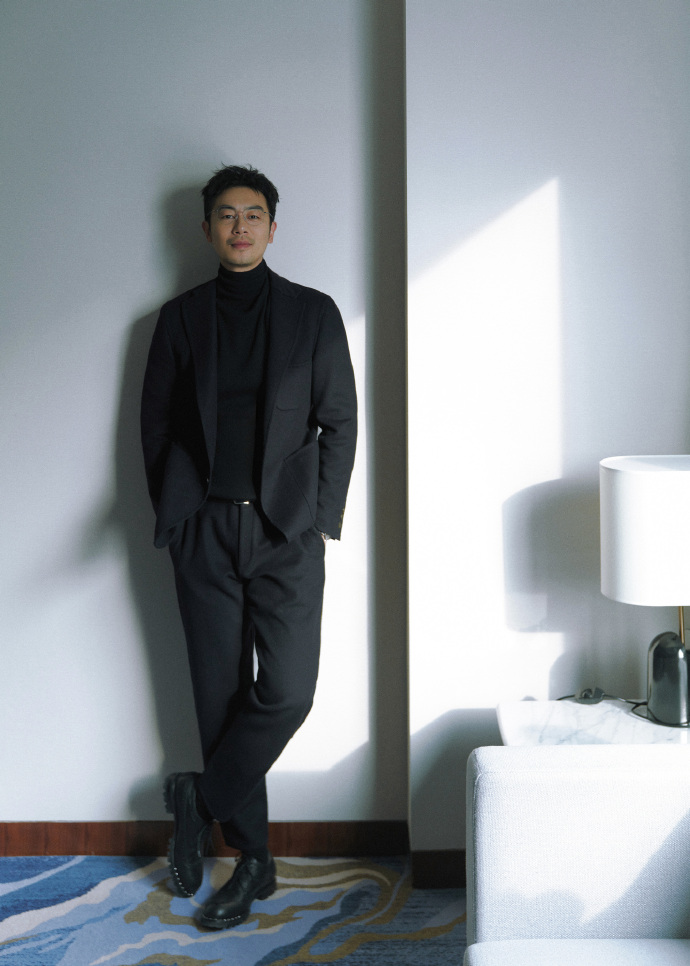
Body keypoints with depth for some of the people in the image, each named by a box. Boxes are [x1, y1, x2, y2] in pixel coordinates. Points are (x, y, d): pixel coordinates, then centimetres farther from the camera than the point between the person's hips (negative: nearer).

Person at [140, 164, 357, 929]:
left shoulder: (313, 312, 7)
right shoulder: (181, 317, 10)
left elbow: (340, 421, 5)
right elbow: (156, 423, 12)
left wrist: (322, 519, -2)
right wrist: (173, 515, 6)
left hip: (287, 529, -1)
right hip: (204, 530, 1)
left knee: (287, 690, -10)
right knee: (222, 694, 4)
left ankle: (200, 800, 14)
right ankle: (252, 857, 17)